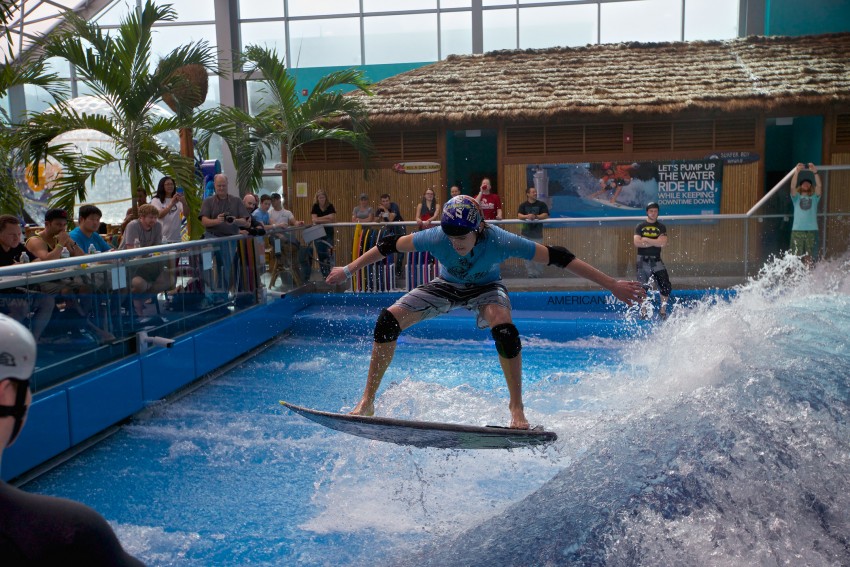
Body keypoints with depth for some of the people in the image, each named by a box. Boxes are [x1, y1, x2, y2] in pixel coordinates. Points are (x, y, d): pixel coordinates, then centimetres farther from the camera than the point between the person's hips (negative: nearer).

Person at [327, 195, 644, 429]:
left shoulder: (500, 241, -35)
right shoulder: (435, 237, -30)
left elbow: (558, 258, -31)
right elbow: (389, 246, -14)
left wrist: (612, 285, -30)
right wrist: (347, 271, -6)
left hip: (485, 289, -2)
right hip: (447, 286, 2)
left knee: (504, 327, -38)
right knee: (388, 320, -16)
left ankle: (516, 406, -20)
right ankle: (367, 402, -3)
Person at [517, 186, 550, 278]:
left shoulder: (542, 204, 3)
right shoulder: (523, 205, 4)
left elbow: (545, 215, -11)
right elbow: (519, 216, -10)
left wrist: (536, 217, -28)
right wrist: (527, 216, -31)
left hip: (537, 233, -1)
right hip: (526, 233, 1)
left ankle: (538, 272, 7)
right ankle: (530, 272, 10)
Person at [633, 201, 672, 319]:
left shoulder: (661, 227, 5)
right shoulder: (640, 227, 3)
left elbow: (663, 243, -10)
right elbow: (637, 243, -12)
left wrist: (646, 239, -11)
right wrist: (655, 242, -12)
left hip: (656, 260, 1)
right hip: (643, 260, -1)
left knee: (666, 286, -7)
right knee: (643, 287, 4)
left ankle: (663, 310, 7)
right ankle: (643, 311, 15)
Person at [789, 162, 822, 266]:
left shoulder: (814, 198, 17)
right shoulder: (797, 198, 15)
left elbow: (819, 186, 0)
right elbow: (792, 187, -3)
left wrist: (815, 172, -12)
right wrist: (797, 172, -15)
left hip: (812, 230, 1)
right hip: (797, 230, -1)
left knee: (810, 258, -3)